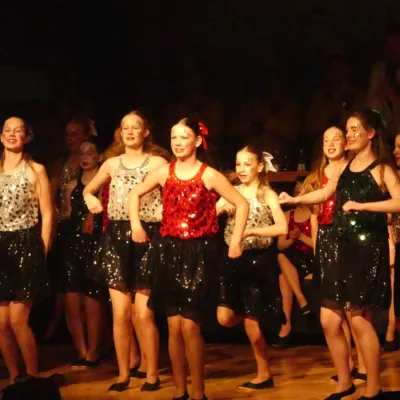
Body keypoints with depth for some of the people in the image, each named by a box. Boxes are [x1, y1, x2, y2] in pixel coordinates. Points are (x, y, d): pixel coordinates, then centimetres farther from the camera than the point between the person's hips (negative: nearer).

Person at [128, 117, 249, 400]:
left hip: (198, 253, -3)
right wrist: (136, 225, 5)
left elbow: (242, 204, 0)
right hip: (170, 251, 4)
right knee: (174, 326, 4)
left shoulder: (209, 175, -5)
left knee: (190, 325, -9)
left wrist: (236, 240, -8)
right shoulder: (164, 173, 5)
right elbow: (135, 194, 20)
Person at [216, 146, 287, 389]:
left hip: (259, 260, -4)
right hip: (235, 260, 4)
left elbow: (282, 228, -18)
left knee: (251, 324, -2)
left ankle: (265, 374, 14)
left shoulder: (267, 195, -4)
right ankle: (248, 314, 26)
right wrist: (222, 207, -15)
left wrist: (250, 231, -23)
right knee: (225, 318, -8)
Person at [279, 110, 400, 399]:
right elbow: (325, 194, 28)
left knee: (360, 319, -6)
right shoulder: (345, 168, 14)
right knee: (329, 320, 5)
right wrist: (295, 199, 20)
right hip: (343, 249, 7)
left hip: (368, 249, -7)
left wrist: (361, 205, -24)